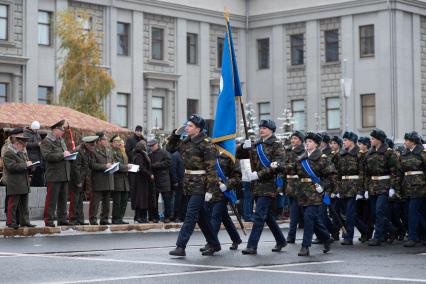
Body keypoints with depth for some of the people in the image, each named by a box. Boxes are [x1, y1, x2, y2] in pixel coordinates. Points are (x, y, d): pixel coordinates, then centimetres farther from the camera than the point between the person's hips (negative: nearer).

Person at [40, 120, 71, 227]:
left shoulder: (61, 140, 18)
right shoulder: (46, 142, -8)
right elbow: (47, 156, -21)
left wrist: (68, 154, 8)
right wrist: (62, 155, -18)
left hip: (65, 174, 8)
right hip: (54, 175, -8)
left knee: (63, 198, 11)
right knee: (52, 199, -5)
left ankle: (62, 220, 18)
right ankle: (49, 221, -1)